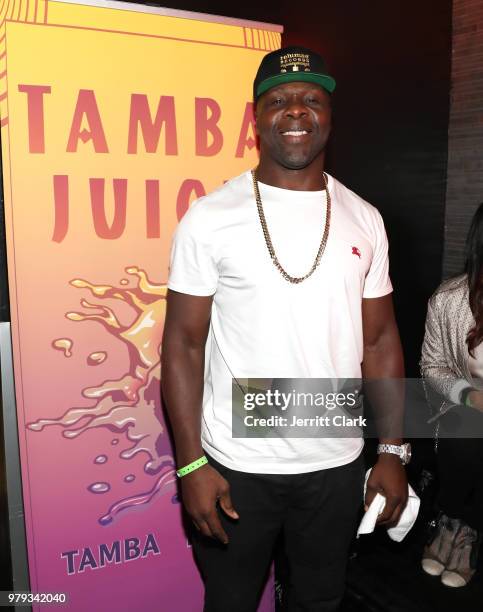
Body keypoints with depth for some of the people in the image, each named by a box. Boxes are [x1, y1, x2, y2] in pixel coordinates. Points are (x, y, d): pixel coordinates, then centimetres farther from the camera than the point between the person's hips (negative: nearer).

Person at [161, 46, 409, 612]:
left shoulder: (363, 220, 1)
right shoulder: (209, 217, -9)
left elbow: (379, 340, 5)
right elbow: (183, 343, -7)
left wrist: (393, 451, 2)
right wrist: (191, 464, -11)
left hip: (338, 464, 3)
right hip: (236, 466, -2)